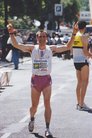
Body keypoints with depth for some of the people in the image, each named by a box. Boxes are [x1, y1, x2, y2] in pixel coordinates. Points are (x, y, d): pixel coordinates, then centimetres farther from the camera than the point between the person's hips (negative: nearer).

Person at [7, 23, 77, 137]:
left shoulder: (51, 48, 0)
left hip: (47, 79, 0)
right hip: (35, 79, 1)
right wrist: (11, 33, -20)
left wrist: (73, 34, -11)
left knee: (47, 104, -9)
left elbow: (67, 47, -2)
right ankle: (32, 119, 43)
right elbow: (16, 45, -7)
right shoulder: (32, 48, -1)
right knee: (34, 105, 11)